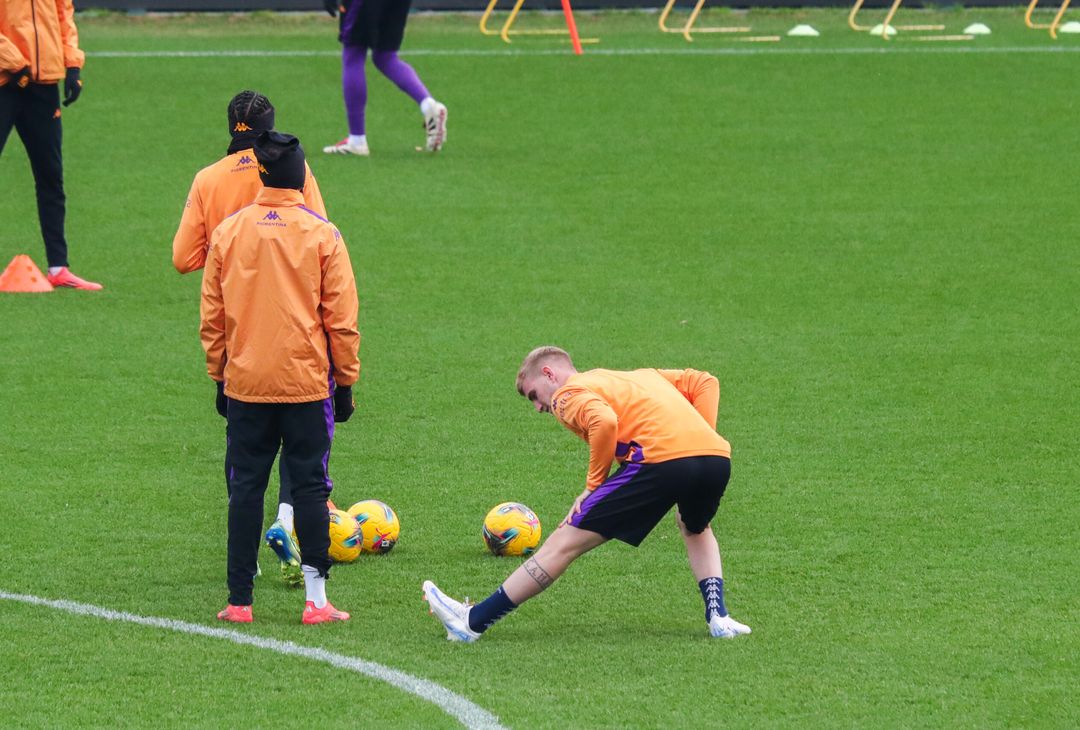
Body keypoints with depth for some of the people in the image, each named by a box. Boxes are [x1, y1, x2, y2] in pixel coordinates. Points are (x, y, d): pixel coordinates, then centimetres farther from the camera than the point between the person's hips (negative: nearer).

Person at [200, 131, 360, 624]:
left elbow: (211, 317, 5)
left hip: (245, 382, 2)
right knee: (310, 486, 4)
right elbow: (341, 319, -4)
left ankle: (239, 600, 7)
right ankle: (316, 599, 1)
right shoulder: (322, 236, -6)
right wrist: (346, 381, 5)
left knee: (245, 488, 8)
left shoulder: (228, 232, 1)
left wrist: (219, 378, 15)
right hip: (308, 381, -2)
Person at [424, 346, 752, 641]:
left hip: (661, 457, -6)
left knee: (564, 542, 2)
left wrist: (594, 484, 0)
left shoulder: (569, 393, 12)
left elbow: (604, 422, -10)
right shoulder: (641, 376, 35)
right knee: (696, 530, 41)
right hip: (718, 456, 6)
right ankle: (718, 617, 24)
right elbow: (705, 382, 27)